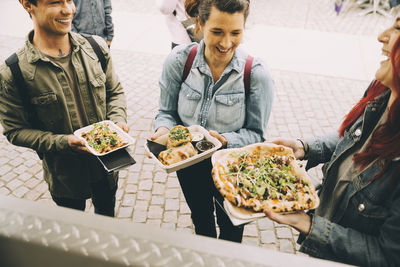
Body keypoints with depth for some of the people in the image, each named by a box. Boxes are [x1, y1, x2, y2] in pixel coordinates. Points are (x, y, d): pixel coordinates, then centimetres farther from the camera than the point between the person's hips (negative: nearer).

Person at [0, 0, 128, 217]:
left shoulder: (95, 47, -9)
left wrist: (118, 119, -15)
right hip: (65, 174, -3)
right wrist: (62, 142, -26)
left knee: (107, 211, 30)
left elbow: (114, 91, 4)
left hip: (107, 162, 3)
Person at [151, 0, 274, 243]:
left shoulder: (257, 74, -24)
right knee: (201, 220, 32)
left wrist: (225, 140, -34)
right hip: (189, 165, 3)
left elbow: (256, 133, -16)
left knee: (230, 226, 27)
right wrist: (163, 130, -30)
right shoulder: (179, 60, -19)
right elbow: (167, 112, -8)